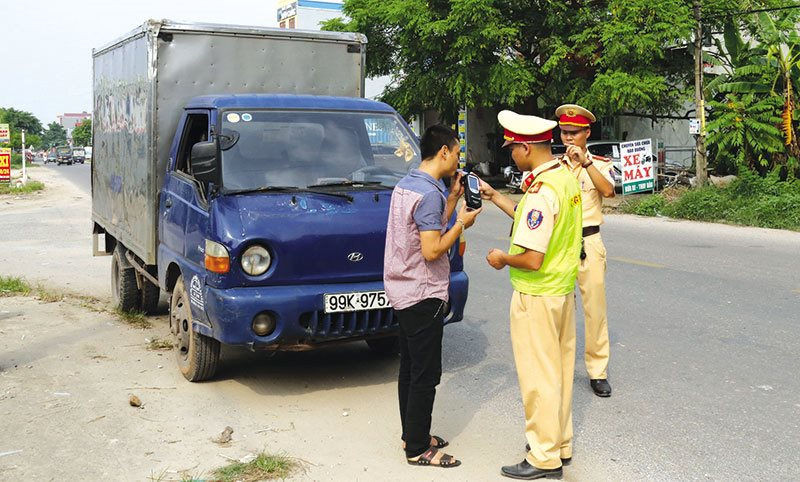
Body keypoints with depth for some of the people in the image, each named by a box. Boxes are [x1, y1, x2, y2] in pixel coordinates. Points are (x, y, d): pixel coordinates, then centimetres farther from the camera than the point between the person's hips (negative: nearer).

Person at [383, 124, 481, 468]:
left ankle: (413, 434, 31)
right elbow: (432, 251, -24)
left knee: (410, 368, 18)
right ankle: (418, 450, 8)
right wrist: (462, 224, -12)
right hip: (423, 295, -10)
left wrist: (453, 197, 12)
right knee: (426, 375, -1)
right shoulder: (430, 193, -20)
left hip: (403, 293, 10)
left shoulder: (406, 184, 10)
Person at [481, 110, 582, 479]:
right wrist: (494, 197, 17)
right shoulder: (567, 178, 5)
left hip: (536, 297, -10)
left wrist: (502, 259, -9)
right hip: (563, 291, 10)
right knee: (559, 371, 18)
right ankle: (561, 445, 32)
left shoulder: (541, 191, -25)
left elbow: (532, 259, -28)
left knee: (537, 377, 2)